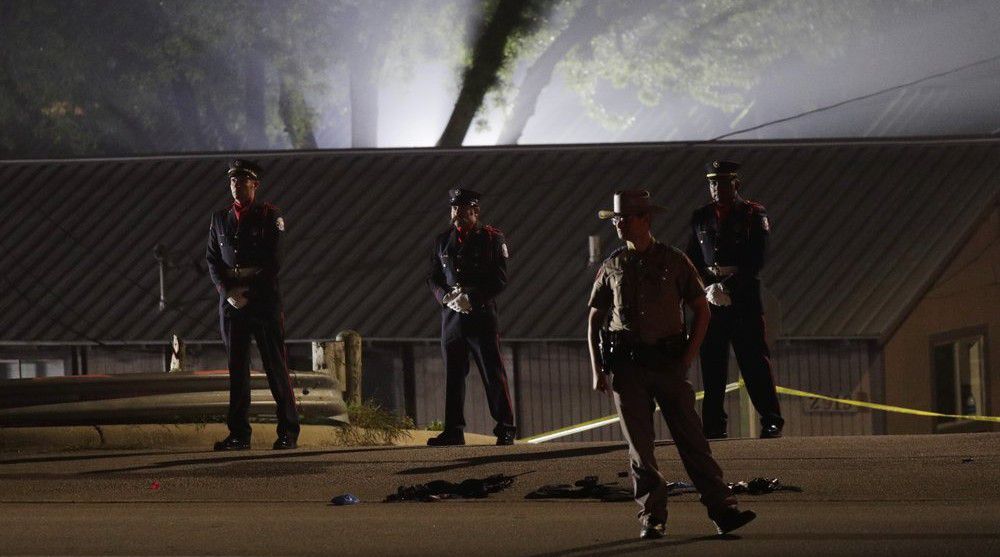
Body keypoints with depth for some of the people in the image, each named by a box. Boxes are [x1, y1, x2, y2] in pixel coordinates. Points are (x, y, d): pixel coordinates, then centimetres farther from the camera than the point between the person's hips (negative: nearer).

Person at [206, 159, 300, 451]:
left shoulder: (270, 216, 1)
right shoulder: (219, 219, 13)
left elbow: (273, 262, -4)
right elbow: (213, 262, 8)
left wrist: (248, 290, -8)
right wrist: (229, 292, -7)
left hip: (264, 300, -3)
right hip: (231, 303, 3)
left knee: (276, 367, -2)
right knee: (236, 369, 1)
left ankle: (288, 432, 3)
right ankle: (238, 434, 2)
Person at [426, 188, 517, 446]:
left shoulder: (492, 239, -1)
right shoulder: (443, 240, 11)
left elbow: (500, 280, -5)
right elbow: (433, 278, 12)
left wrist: (471, 299, -15)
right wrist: (447, 297, -8)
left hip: (482, 315, -4)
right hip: (452, 315, 4)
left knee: (493, 372, -3)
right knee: (453, 373, 4)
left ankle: (505, 429, 2)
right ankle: (453, 431, 8)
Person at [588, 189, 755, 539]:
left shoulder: (674, 261, 4)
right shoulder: (612, 267, 9)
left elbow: (701, 310, 7)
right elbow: (594, 320, 14)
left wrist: (687, 359, -1)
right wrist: (597, 371, 5)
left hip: (668, 362, -2)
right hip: (626, 364, 2)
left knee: (691, 438, -7)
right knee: (640, 445, 1)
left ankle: (722, 511, -10)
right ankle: (651, 519, 6)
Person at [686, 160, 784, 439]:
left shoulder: (754, 215, 1)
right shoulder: (701, 218, 12)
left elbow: (756, 261, -7)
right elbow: (692, 260, 10)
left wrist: (728, 287, -15)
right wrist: (709, 288, -6)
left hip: (744, 299, -3)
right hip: (710, 300, 3)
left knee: (755, 360, -5)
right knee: (712, 363, 1)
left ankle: (771, 421, -1)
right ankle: (713, 424, 4)